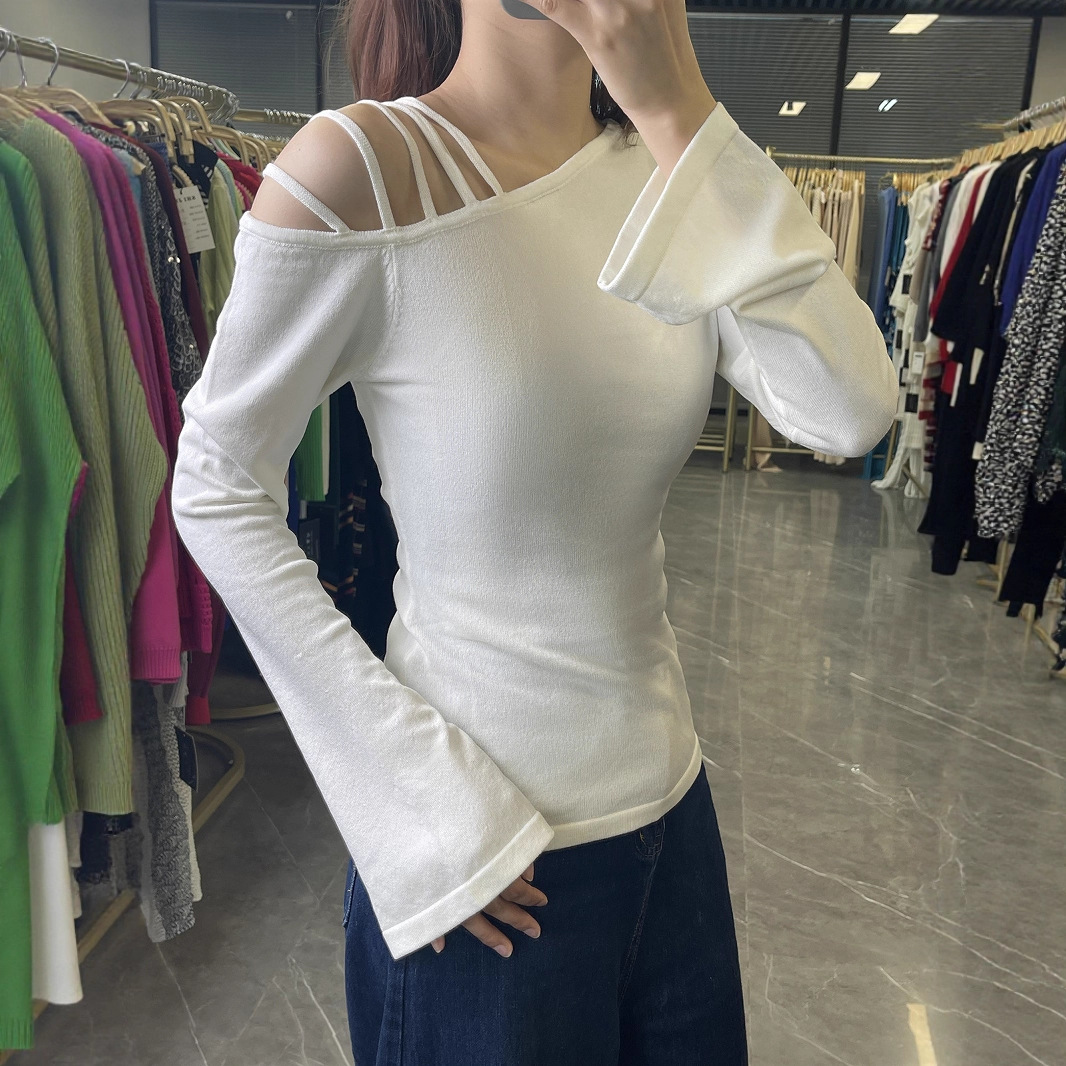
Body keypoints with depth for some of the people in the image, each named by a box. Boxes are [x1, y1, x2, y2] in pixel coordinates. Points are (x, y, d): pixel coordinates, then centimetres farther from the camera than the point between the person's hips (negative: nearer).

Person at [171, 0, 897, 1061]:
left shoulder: (660, 171, -1)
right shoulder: (362, 165, -17)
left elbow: (853, 409, -14)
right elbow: (218, 492, -12)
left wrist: (680, 112, -20)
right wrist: (421, 800, -15)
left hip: (667, 798, 6)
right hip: (482, 842, -5)